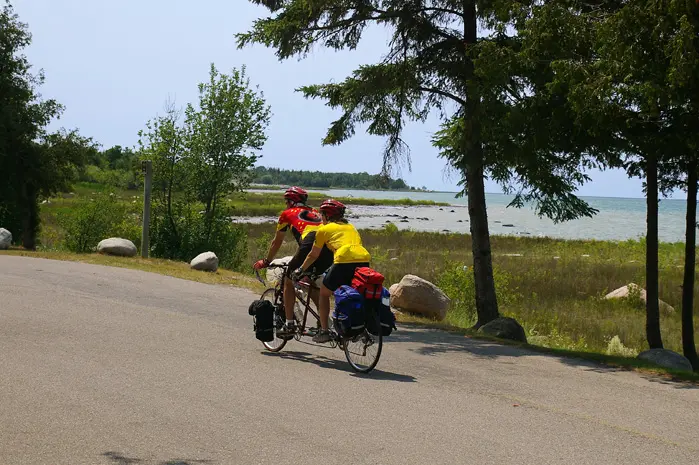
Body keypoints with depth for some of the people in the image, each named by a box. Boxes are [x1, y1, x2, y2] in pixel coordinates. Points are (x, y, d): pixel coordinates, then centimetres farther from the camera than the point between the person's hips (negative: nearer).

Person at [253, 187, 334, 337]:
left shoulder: (287, 214, 21)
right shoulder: (315, 212, 35)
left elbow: (276, 242, 28)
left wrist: (266, 261, 42)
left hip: (309, 246, -5)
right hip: (329, 249, 5)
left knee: (289, 282, 15)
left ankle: (289, 325, 10)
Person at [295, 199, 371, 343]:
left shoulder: (323, 229, 16)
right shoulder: (350, 227, 31)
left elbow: (313, 255, 23)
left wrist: (300, 270, 40)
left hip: (345, 262, -5)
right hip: (364, 262, 5)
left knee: (324, 294, 16)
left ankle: (324, 331, 13)